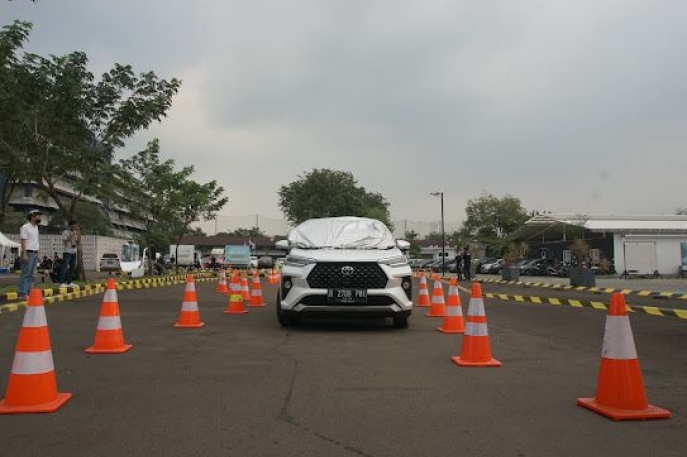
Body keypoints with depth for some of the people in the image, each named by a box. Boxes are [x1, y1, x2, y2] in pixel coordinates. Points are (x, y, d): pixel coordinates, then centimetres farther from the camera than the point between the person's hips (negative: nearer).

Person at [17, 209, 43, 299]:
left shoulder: (36, 227, 15)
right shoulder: (25, 227, -9)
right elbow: (23, 241, -14)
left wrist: (38, 254, 15)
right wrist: (24, 254, -20)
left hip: (35, 253, 9)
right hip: (28, 253, -8)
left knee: (31, 275, 10)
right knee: (25, 274, -7)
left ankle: (28, 292, 15)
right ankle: (23, 293, -6)